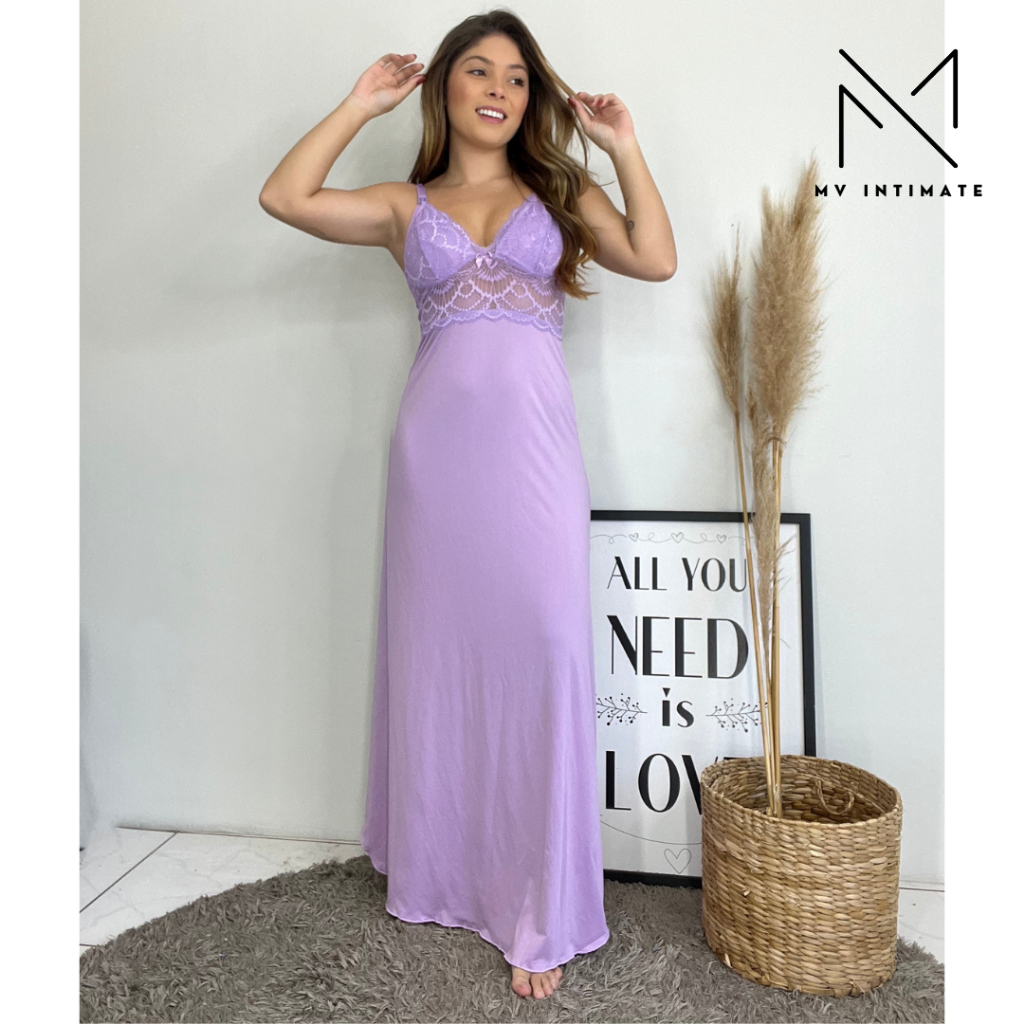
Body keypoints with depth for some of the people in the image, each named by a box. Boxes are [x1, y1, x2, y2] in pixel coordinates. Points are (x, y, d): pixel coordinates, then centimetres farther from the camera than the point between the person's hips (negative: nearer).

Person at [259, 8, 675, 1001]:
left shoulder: (562, 193, 16)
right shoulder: (406, 206, 15)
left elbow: (656, 259, 1)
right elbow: (283, 197, 1)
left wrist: (623, 147, 4)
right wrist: (359, 104, 10)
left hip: (534, 446, -1)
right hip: (436, 444, 1)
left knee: (542, 657, -6)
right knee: (437, 654, 8)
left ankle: (541, 915, 8)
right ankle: (440, 871, 29)